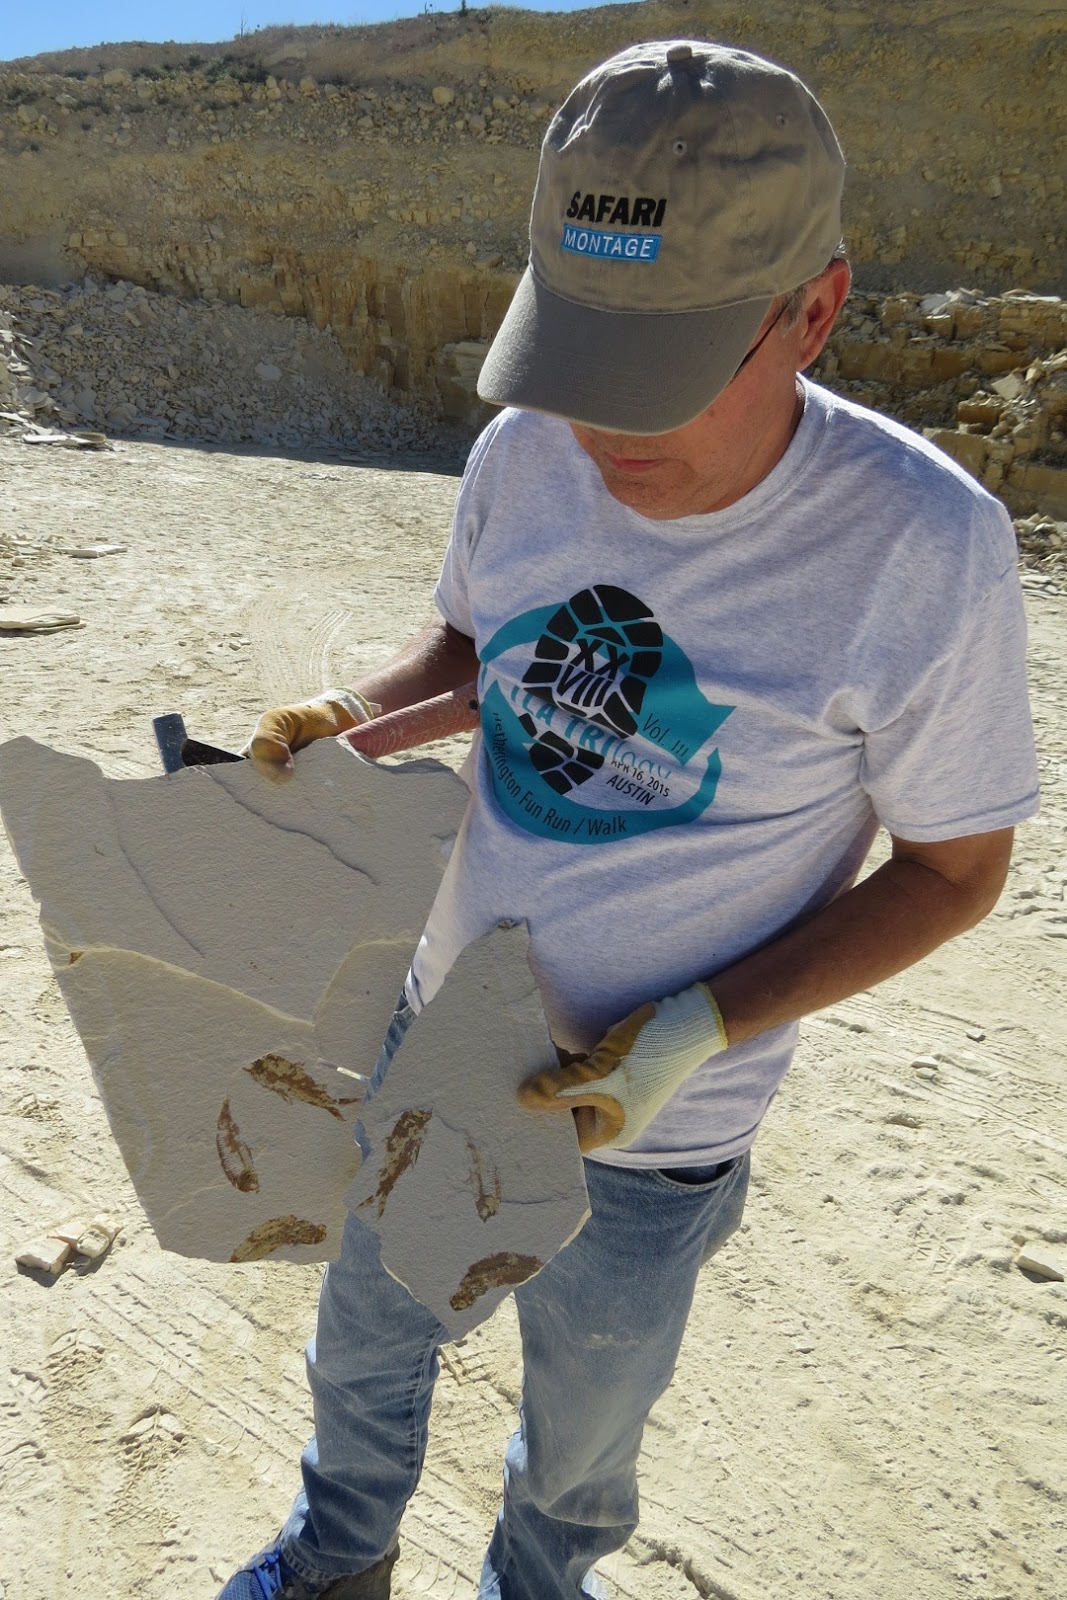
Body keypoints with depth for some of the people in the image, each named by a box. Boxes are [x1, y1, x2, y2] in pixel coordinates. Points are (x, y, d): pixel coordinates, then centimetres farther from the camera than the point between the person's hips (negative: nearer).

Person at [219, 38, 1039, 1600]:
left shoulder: (923, 546, -24)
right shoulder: (526, 454, -11)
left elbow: (954, 869, -14)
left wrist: (697, 1031, -24)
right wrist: (348, 719, -12)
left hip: (646, 1128, -4)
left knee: (579, 1443, 25)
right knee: (364, 1343, 30)